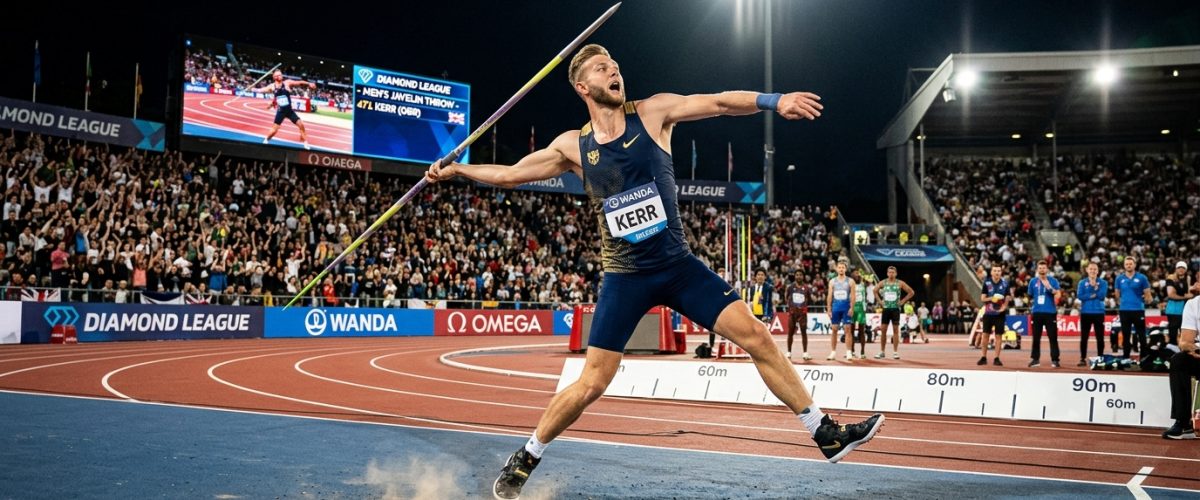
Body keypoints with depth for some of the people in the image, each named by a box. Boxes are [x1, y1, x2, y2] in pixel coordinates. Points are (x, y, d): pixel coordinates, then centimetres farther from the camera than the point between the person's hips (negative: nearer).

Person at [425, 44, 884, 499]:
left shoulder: (652, 113, -3)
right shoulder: (573, 146, -1)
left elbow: (718, 102, -15)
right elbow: (510, 175, 12)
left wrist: (774, 100, -29)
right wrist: (456, 169, 10)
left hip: (679, 266, 1)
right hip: (625, 277, -1)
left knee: (756, 336, -7)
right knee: (592, 384, -2)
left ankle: (827, 435, 6)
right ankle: (523, 462, 18)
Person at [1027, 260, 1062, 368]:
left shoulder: (1053, 280, 1)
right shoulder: (1033, 281, 10)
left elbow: (1058, 295, -11)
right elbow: (1030, 296, 21)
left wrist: (1049, 287, -25)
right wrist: (1031, 306, 10)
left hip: (1050, 312, -3)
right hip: (1037, 312, 3)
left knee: (1053, 337, -2)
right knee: (1036, 337, 6)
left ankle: (1054, 360, 0)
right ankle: (1035, 359, 12)